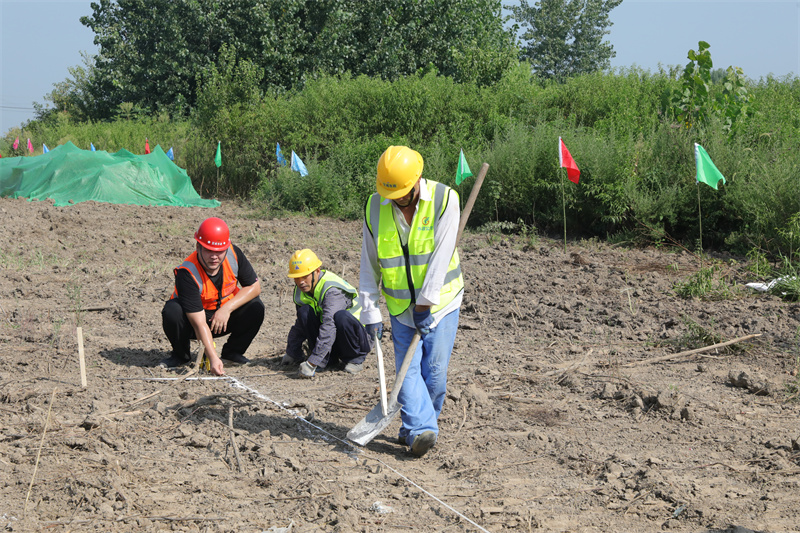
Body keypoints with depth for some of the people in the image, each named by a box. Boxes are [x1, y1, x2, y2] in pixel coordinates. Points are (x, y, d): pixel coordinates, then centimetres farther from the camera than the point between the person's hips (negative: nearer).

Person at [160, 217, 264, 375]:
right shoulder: (187, 273, -31)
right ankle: (181, 355, -4)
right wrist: (213, 358, -45)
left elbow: (254, 286, -9)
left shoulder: (233, 253, -17)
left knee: (256, 307, -22)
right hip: (191, 321, -3)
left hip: (223, 318, 3)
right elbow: (199, 323, -35)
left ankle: (232, 352, 2)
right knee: (172, 310, -34)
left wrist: (227, 308, -24)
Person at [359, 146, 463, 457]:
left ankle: (413, 428, 13)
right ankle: (422, 430, -13)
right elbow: (369, 267, 1)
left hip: (441, 301, -2)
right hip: (401, 306, 2)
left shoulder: (444, 199, -15)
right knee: (407, 369, -9)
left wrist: (425, 303, -19)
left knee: (434, 371, -3)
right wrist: (371, 314, -3)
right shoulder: (375, 208, -5)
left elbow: (441, 256, -18)